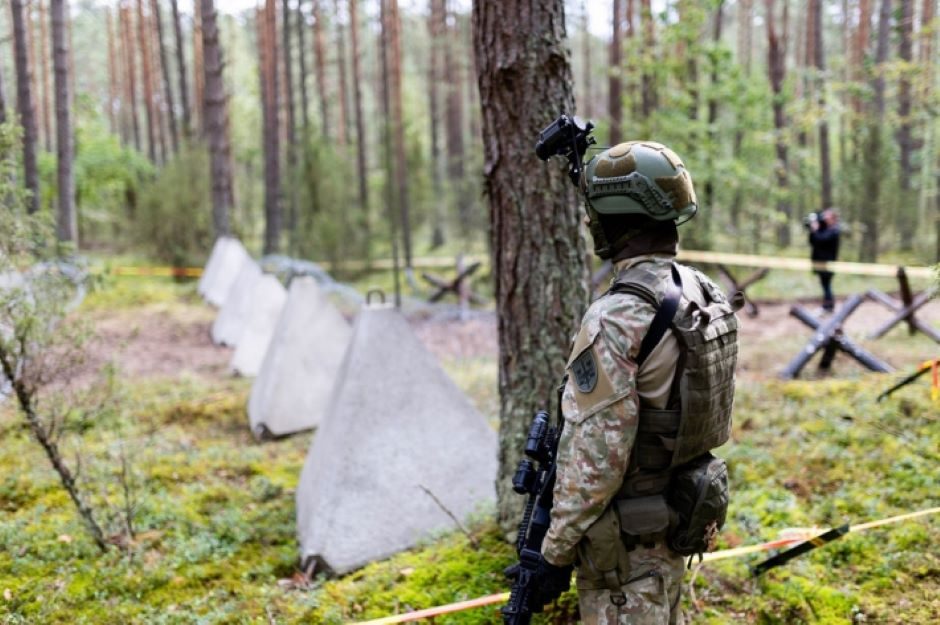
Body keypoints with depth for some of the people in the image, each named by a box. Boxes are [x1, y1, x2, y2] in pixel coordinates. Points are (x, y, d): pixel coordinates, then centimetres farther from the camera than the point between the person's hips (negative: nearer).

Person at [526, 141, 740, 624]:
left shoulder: (615, 319, -25)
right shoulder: (702, 294, 1)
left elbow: (595, 457, -23)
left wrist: (557, 550, -16)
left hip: (624, 538, -8)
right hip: (676, 519, 9)